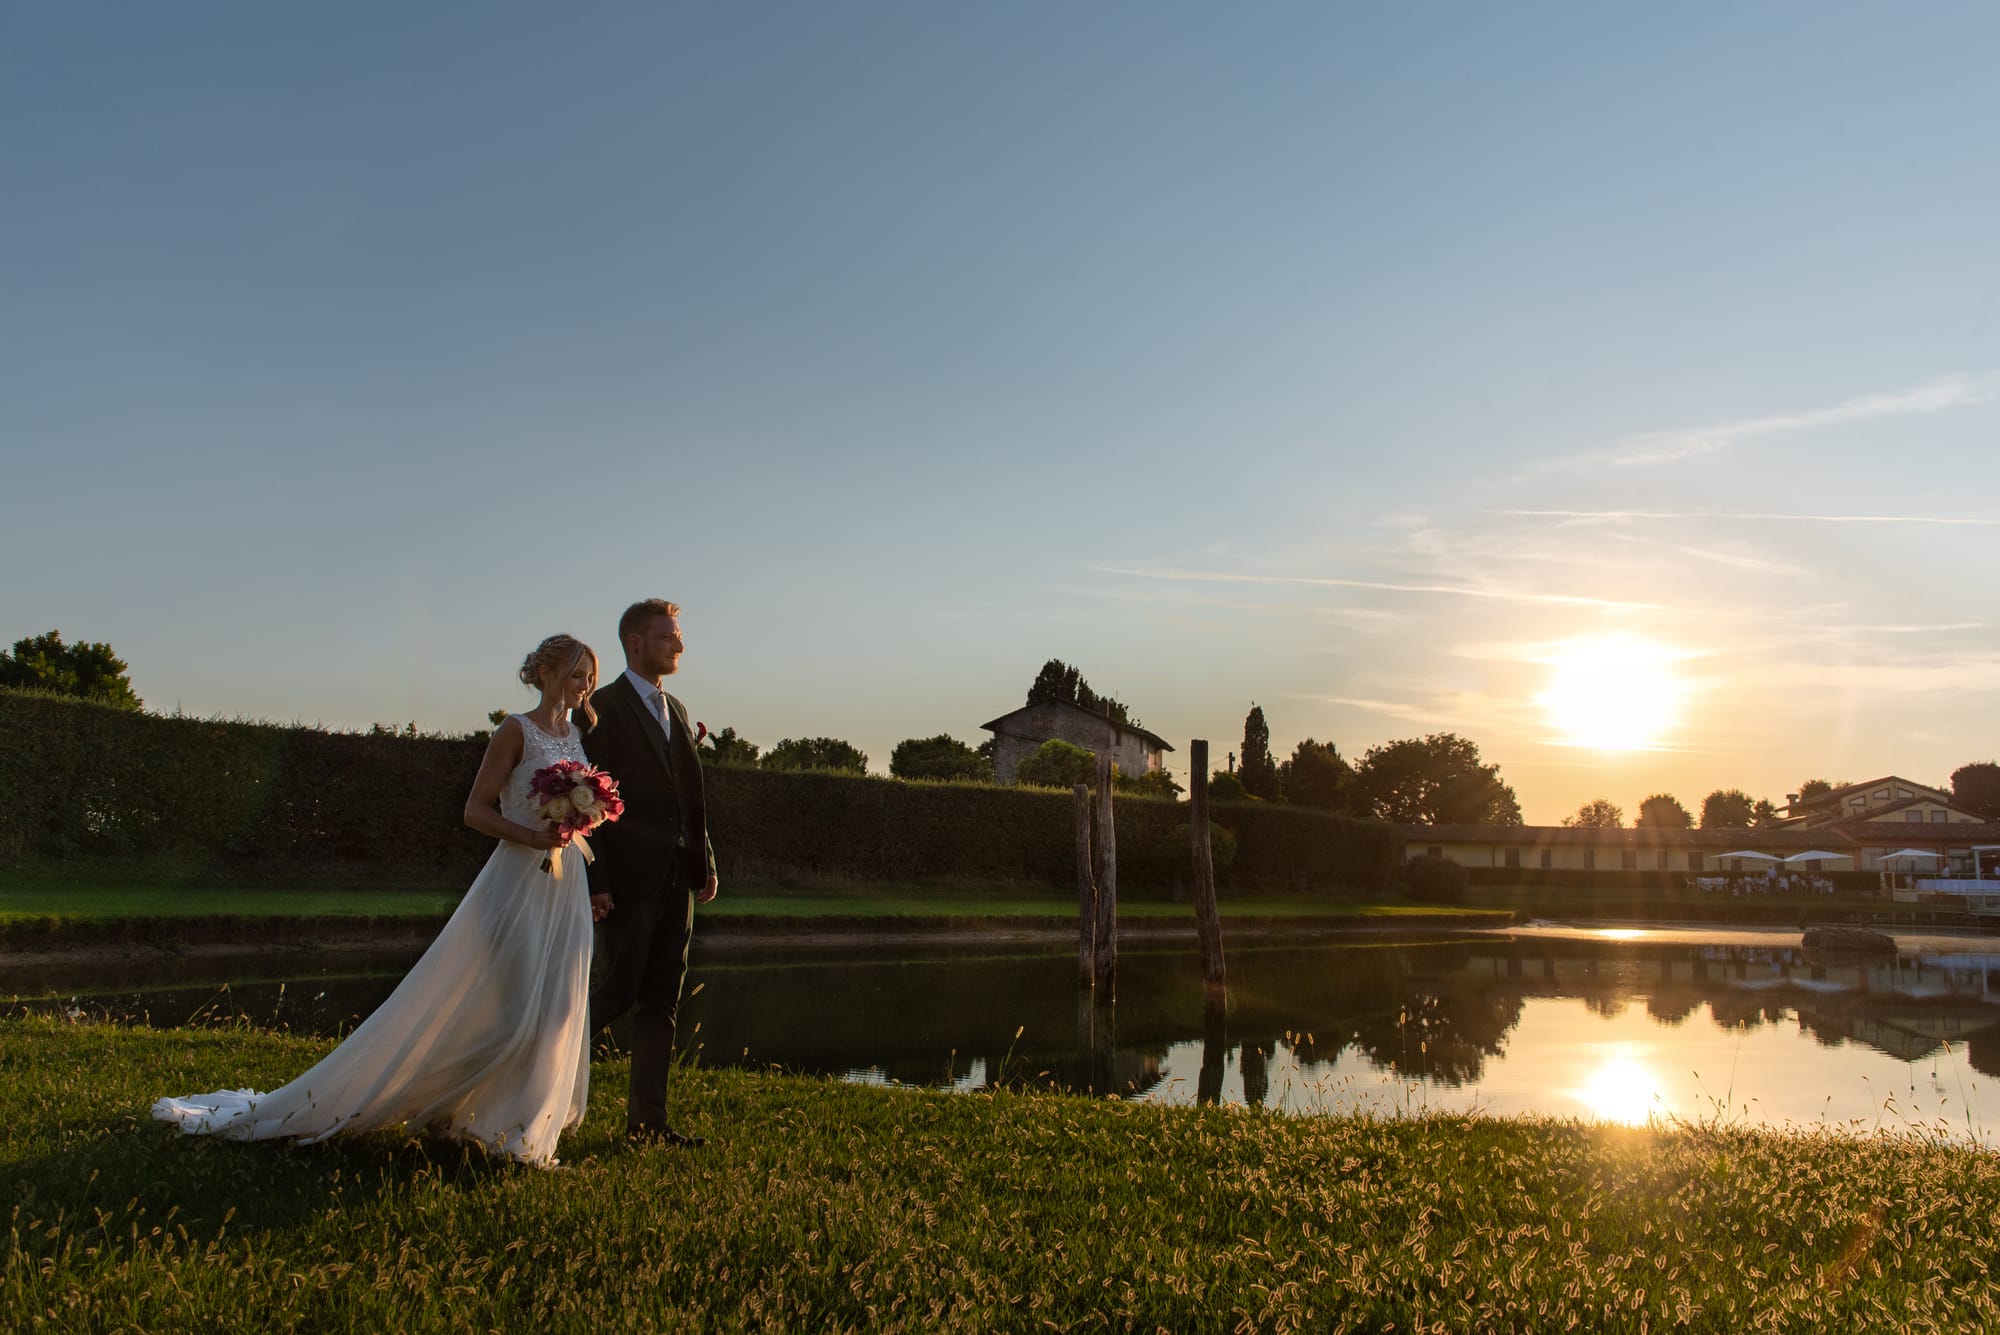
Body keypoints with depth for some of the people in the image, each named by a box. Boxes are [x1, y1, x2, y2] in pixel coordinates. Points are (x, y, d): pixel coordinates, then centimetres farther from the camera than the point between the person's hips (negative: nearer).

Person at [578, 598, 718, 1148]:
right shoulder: (603, 707, -6)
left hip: (677, 877, 7)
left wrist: (704, 864, 12)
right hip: (631, 878, -7)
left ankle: (647, 1120, 14)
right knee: (618, 994, -4)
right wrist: (596, 881, -16)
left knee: (662, 1003, 8)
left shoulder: (675, 709, 17)